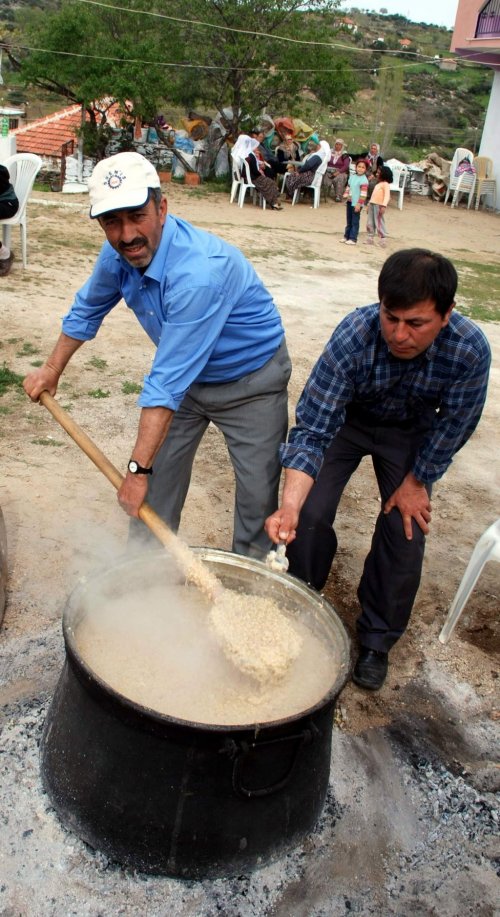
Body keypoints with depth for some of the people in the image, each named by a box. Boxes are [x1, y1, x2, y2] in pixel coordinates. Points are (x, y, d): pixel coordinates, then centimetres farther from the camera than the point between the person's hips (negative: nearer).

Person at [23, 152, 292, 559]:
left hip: (250, 381, -6)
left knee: (257, 491, -6)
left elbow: (169, 381, -38)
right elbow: (88, 309, 9)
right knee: (159, 477, 8)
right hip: (186, 374, 6)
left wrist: (138, 469, -34)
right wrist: (52, 369, 14)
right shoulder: (120, 251, -14)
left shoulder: (200, 271, -37)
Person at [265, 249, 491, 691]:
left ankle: (377, 637, 19)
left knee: (406, 531, -5)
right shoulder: (353, 336, -38)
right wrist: (290, 505, -47)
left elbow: (452, 426, -14)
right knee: (310, 517, -11)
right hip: (346, 418, -1)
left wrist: (416, 482, -6)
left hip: (411, 431, 1)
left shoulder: (471, 351, -33)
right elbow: (312, 429, -35)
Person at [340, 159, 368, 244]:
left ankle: (353, 239, 1)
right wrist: (346, 197, 10)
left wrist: (359, 204, -23)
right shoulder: (352, 176, 9)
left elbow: (363, 193, -20)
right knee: (348, 221, 16)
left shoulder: (364, 180, -15)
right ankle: (346, 236, 25)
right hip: (349, 202, 8)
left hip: (356, 204, -8)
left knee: (355, 222, -2)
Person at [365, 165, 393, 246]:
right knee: (370, 224, 11)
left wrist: (384, 206, -30)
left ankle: (382, 241, -3)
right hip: (372, 205, 9)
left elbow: (387, 195, -19)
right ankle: (369, 239, 19)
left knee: (379, 224, -7)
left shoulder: (385, 184, -8)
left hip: (379, 206, -9)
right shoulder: (378, 184, 20)